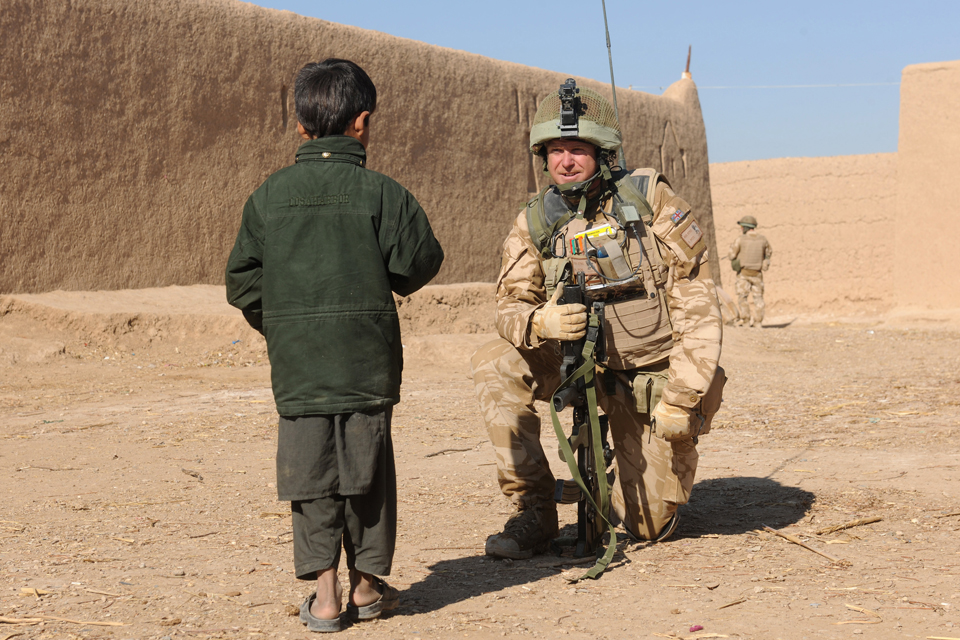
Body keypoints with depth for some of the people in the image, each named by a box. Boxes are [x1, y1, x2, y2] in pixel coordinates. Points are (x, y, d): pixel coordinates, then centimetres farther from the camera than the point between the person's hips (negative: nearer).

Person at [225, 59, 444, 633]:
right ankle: (368, 585, 19)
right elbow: (419, 264, -2)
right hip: (367, 359, -2)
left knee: (310, 470, 6)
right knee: (366, 466, 9)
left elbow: (243, 283, 5)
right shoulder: (381, 193, -6)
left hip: (296, 361, 2)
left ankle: (324, 592, 6)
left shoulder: (268, 195, 3)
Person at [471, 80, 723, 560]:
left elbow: (696, 299, -15)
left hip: (657, 377, -3)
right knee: (494, 364, -24)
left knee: (650, 525, 1)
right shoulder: (535, 223, -4)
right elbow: (510, 305, -8)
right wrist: (540, 322, -34)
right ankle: (533, 512, -13)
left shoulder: (649, 198, -14)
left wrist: (681, 396, -20)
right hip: (585, 366, 3)